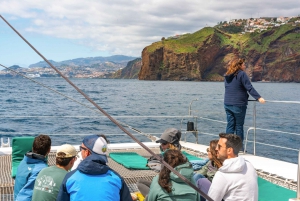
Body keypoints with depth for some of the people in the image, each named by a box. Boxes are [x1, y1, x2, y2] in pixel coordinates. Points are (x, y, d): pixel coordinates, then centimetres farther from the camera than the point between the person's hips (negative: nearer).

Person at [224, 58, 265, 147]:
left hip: (227, 104, 6)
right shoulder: (241, 74, -9)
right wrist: (258, 97, -18)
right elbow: (249, 88, -16)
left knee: (230, 125, 10)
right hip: (238, 105, -6)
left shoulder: (227, 76, 13)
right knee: (239, 126, 3)